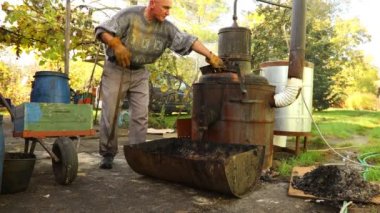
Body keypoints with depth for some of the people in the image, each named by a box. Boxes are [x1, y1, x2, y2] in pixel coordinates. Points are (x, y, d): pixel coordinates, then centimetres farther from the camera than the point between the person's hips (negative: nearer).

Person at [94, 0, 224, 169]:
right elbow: (102, 30, -17)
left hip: (140, 74, 4)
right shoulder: (129, 15, -16)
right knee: (109, 115, -2)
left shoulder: (166, 28, -6)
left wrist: (210, 55, -19)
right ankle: (107, 154, 12)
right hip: (115, 70, -3)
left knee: (140, 116, -4)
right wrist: (116, 45, -35)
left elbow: (187, 40, -11)